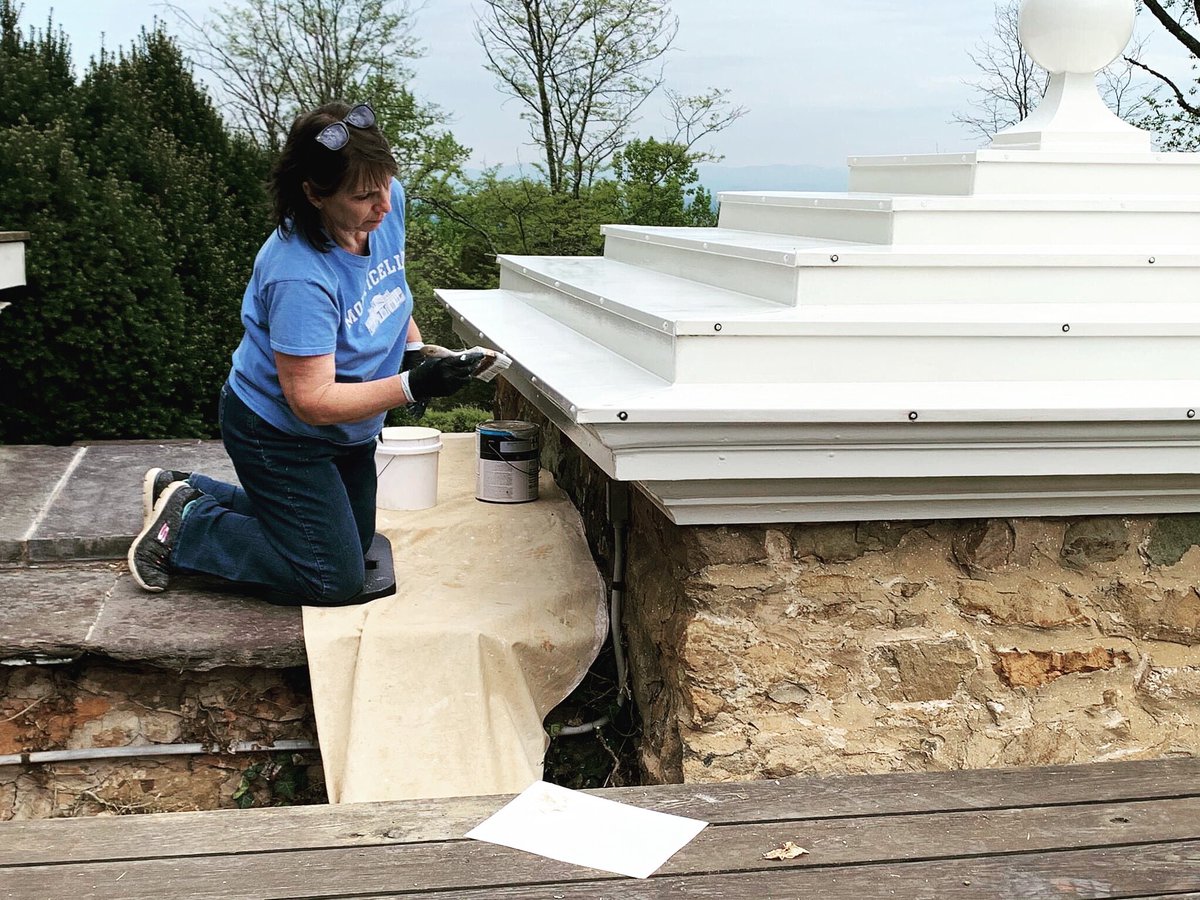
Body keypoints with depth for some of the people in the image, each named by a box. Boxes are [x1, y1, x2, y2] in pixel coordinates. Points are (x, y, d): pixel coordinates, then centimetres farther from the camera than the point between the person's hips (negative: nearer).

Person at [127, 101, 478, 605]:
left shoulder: (388, 203, -15)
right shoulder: (298, 276, -37)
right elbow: (313, 402, -33)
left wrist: (413, 347, 0)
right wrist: (411, 387, -40)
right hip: (280, 434, -8)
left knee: (354, 544, 24)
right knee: (334, 580, -2)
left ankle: (187, 489, 29)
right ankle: (185, 524, 10)